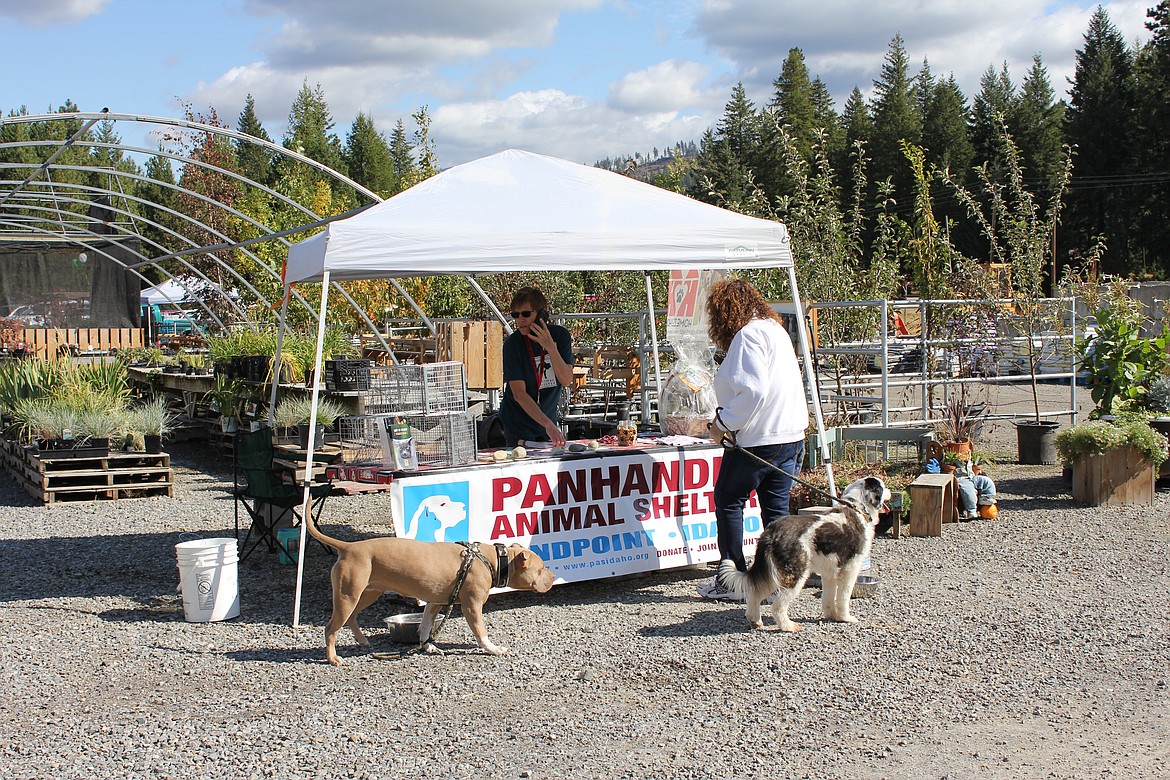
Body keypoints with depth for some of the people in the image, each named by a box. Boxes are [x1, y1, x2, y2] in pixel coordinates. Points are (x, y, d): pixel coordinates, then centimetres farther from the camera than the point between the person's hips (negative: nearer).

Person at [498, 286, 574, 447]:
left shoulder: (560, 335, -8)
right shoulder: (512, 343, -17)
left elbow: (567, 381, -16)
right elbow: (519, 393, -24)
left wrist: (550, 347, -29)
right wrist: (548, 425, -34)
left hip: (549, 420, 3)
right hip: (518, 426, -3)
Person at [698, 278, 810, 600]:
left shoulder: (747, 335, -13)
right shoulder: (775, 329, 16)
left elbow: (753, 390, -23)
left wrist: (723, 422, -14)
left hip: (758, 439, -9)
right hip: (791, 436, 9)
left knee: (728, 501, 4)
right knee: (777, 509, 10)